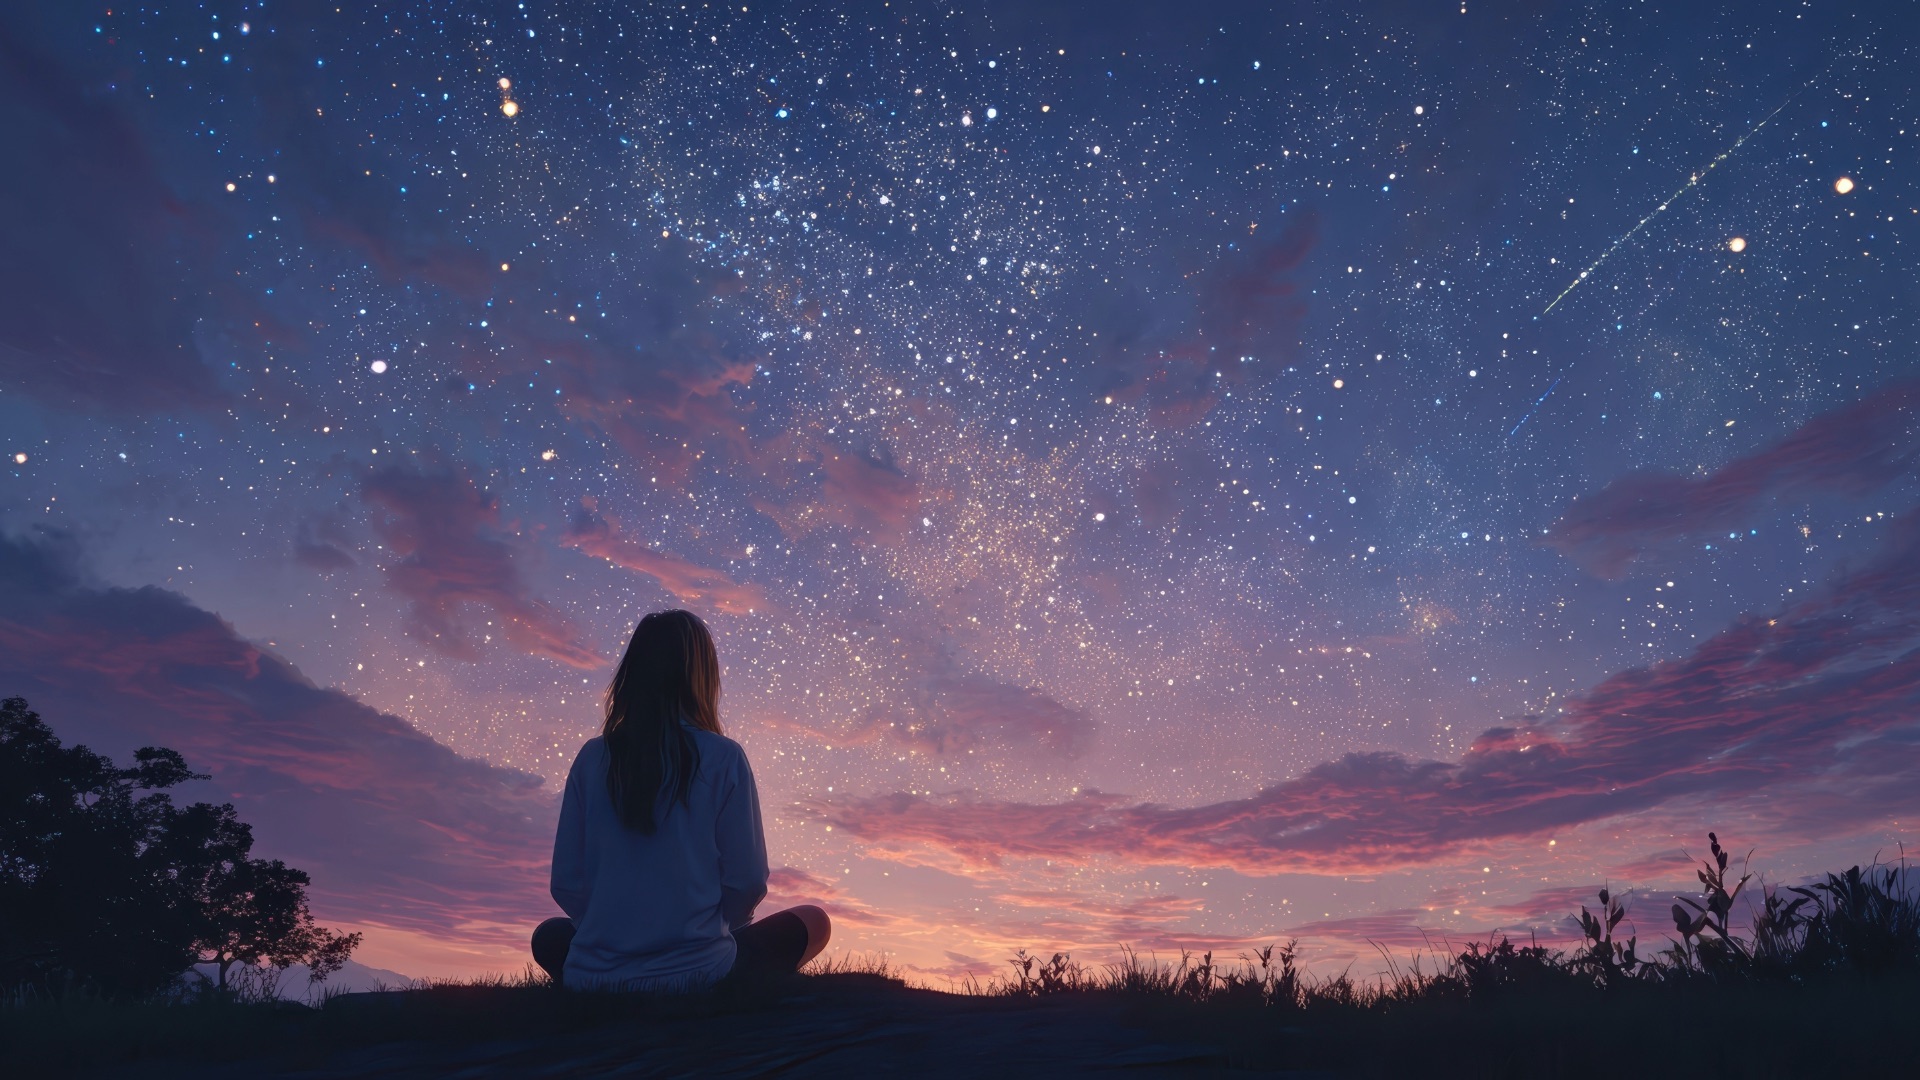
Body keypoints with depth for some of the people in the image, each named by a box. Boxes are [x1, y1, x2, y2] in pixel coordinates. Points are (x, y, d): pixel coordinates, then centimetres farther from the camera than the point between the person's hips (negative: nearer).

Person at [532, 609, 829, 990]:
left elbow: (565, 883, 2)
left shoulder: (592, 757, -1)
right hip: (695, 973, -3)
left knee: (549, 936, 37)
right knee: (813, 922, 21)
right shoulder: (723, 758, -9)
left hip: (593, 978, 3)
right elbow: (748, 881, -6)